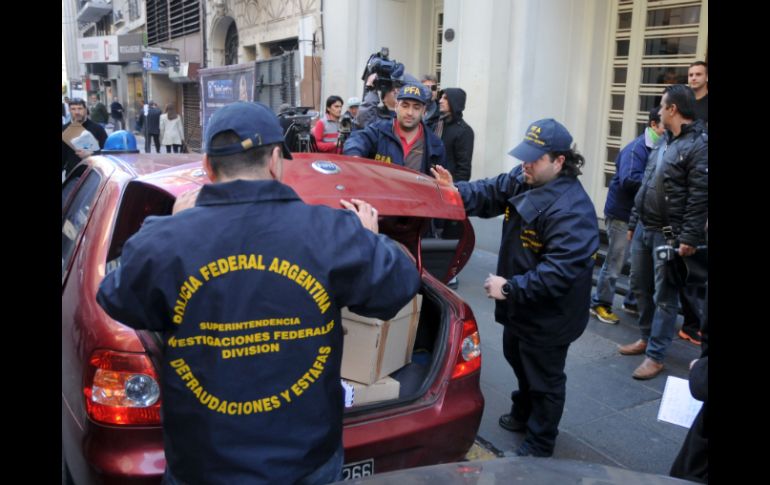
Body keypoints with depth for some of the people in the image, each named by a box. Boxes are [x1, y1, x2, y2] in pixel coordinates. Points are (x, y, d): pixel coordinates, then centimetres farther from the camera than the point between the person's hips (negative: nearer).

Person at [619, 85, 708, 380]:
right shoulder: (663, 142, 14)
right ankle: (646, 338, 34)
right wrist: (633, 222, 18)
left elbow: (700, 197, -19)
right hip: (644, 229, 8)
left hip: (669, 235, -8)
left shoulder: (699, 145, -14)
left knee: (664, 296, 1)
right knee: (640, 287, 16)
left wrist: (689, 238, -22)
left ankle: (655, 356, 9)